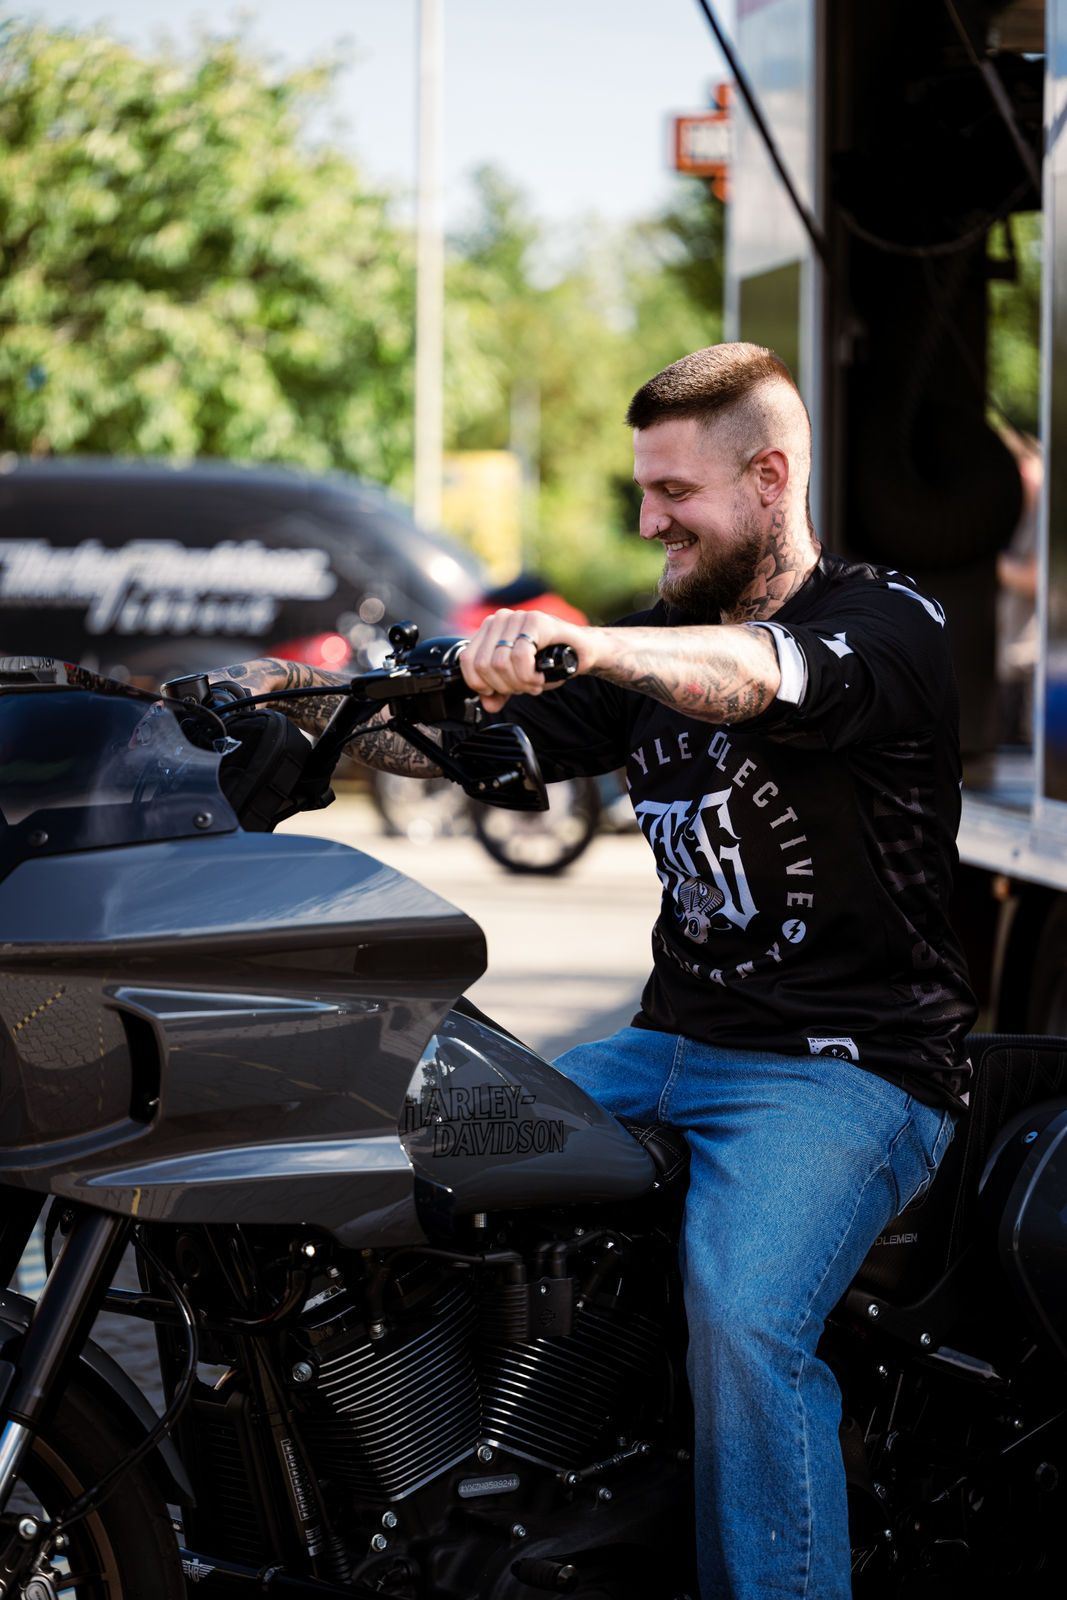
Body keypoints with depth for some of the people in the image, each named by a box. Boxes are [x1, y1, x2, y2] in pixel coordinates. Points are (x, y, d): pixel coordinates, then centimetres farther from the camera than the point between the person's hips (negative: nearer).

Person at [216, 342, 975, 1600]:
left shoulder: (888, 623, -9)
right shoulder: (657, 644, 16)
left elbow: (751, 676, -32)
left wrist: (584, 644, -50)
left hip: (849, 1069, -7)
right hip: (672, 1043, 8)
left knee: (741, 1316, -32)